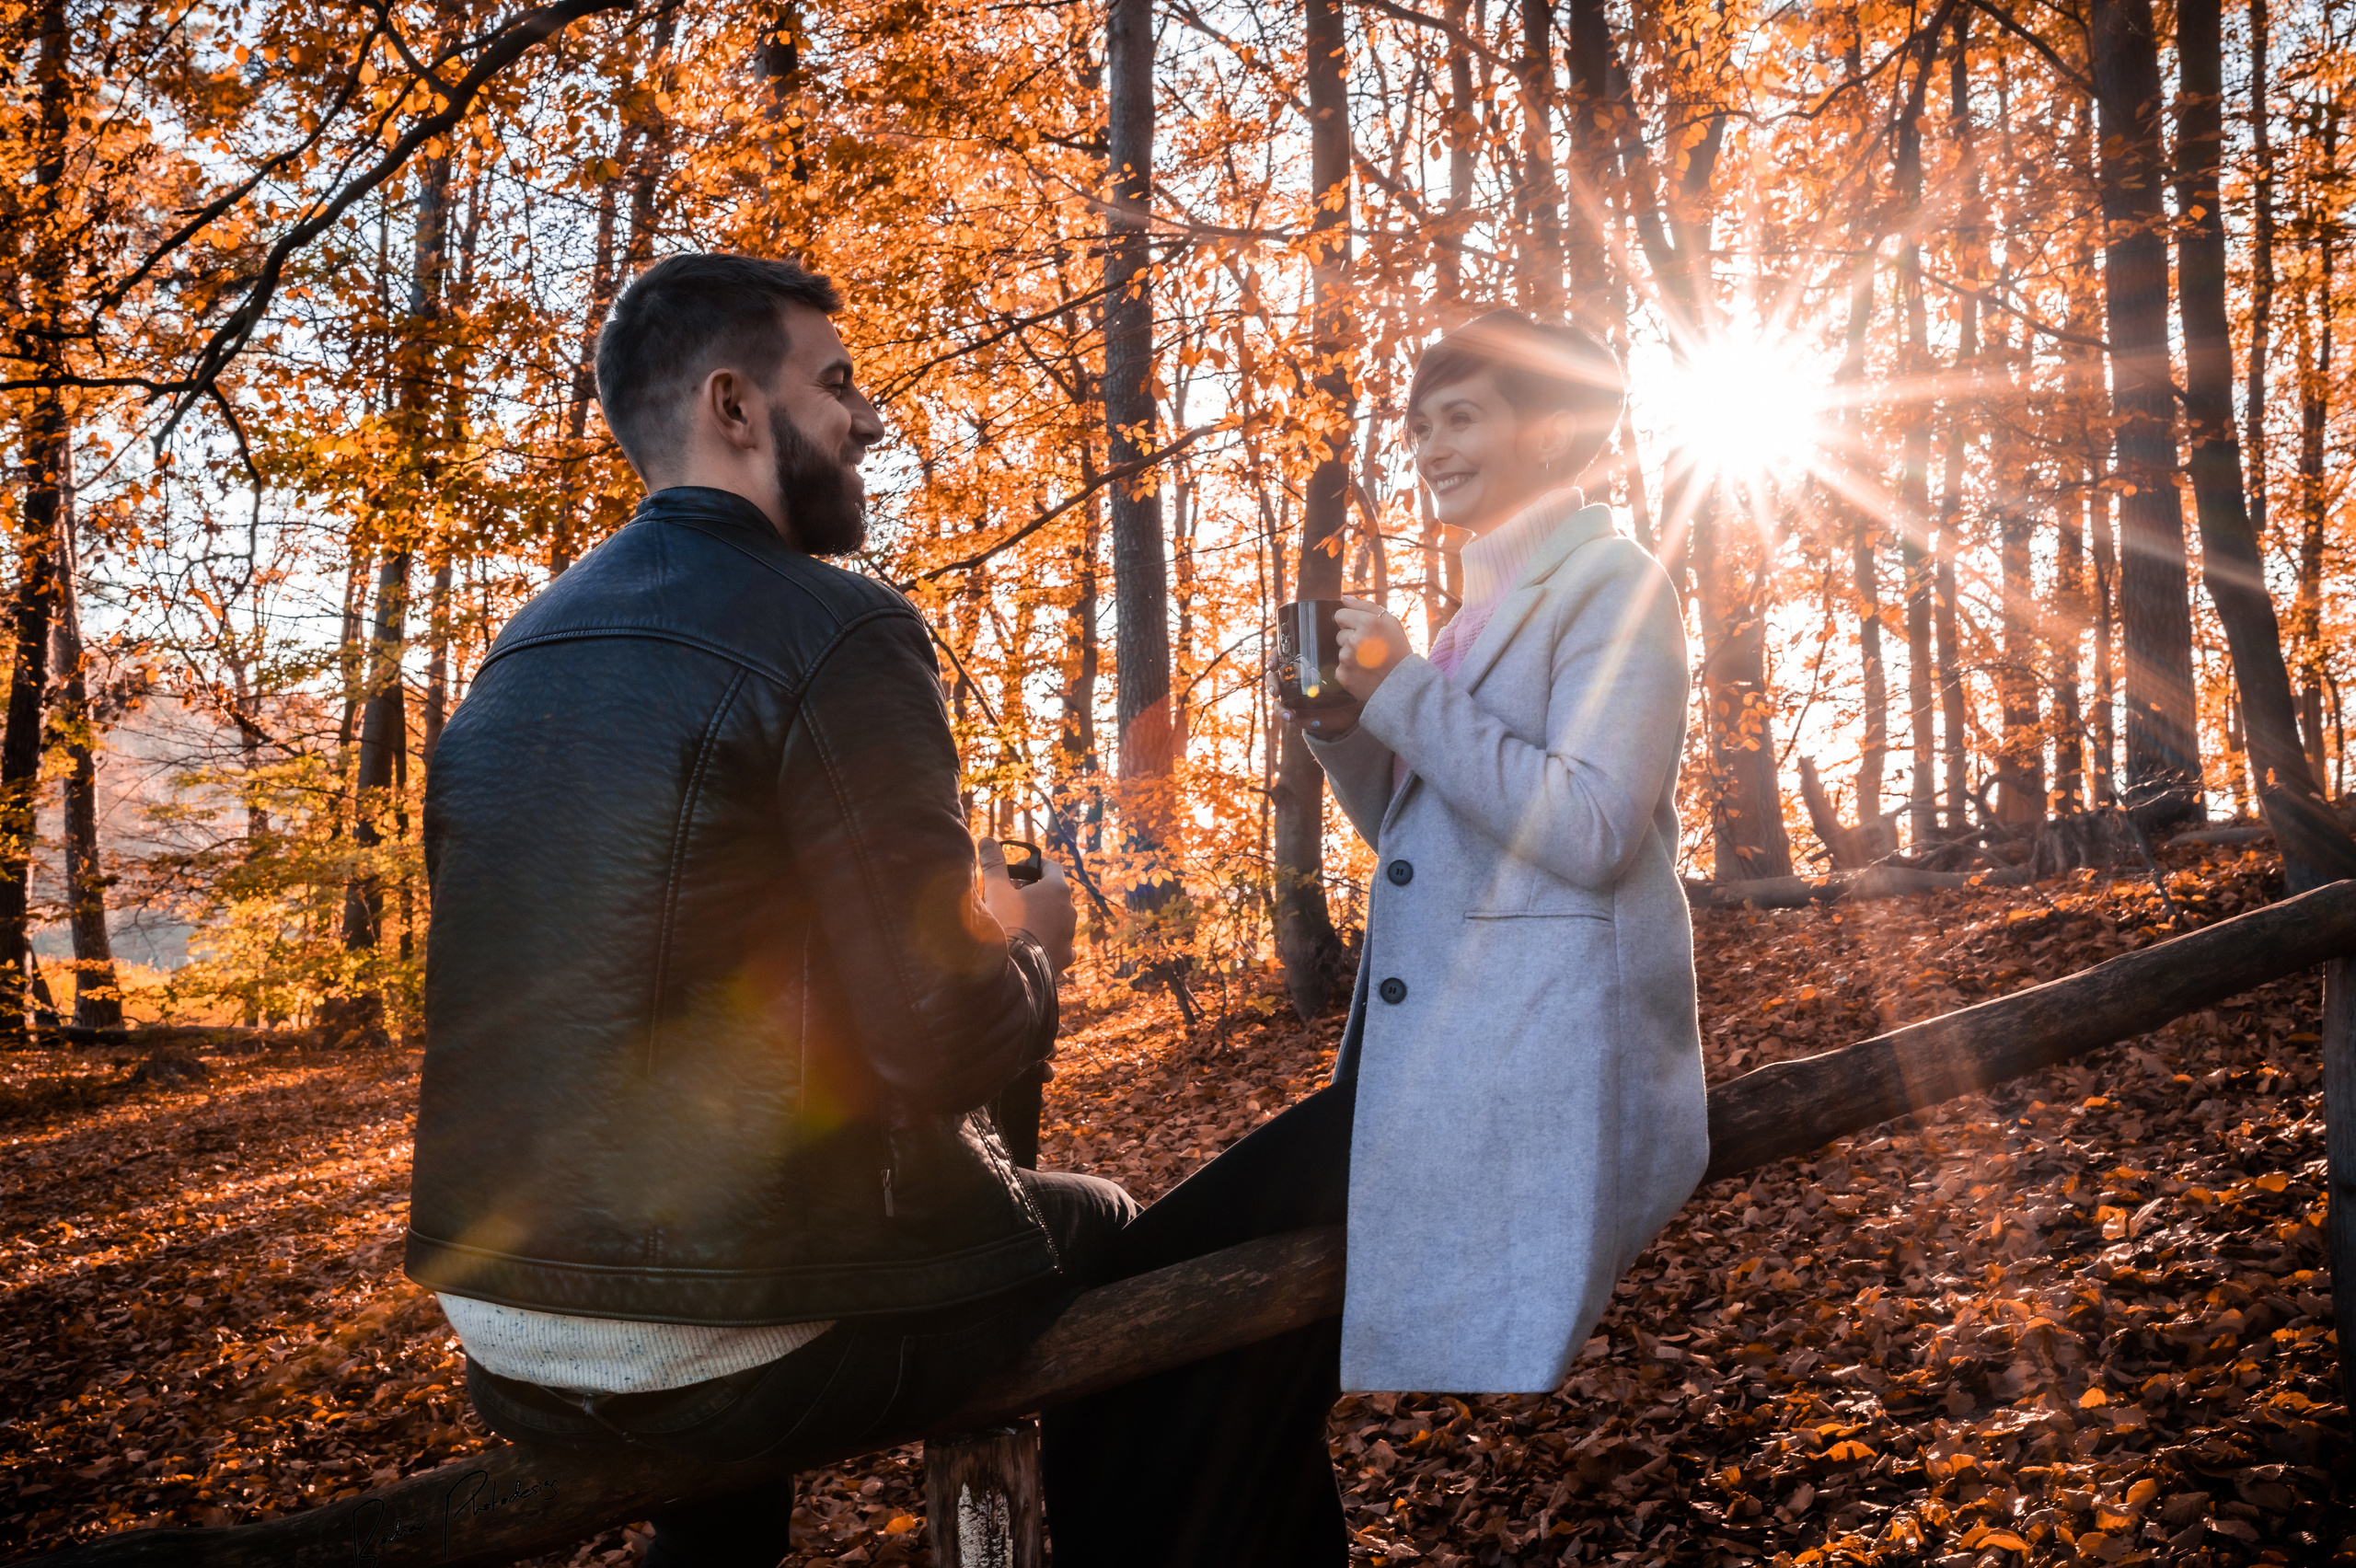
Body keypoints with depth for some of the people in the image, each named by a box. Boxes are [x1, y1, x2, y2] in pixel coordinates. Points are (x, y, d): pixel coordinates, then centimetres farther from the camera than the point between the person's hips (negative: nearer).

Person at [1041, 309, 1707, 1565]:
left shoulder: (1613, 585, -5)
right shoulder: (1490, 603, 21)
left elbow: (1589, 830, -18)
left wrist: (1405, 689, -15)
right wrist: (1341, 719, 4)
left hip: (1532, 1065, -8)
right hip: (1430, 1050, 8)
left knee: (1185, 1287, -13)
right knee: (1181, 1269, 0)